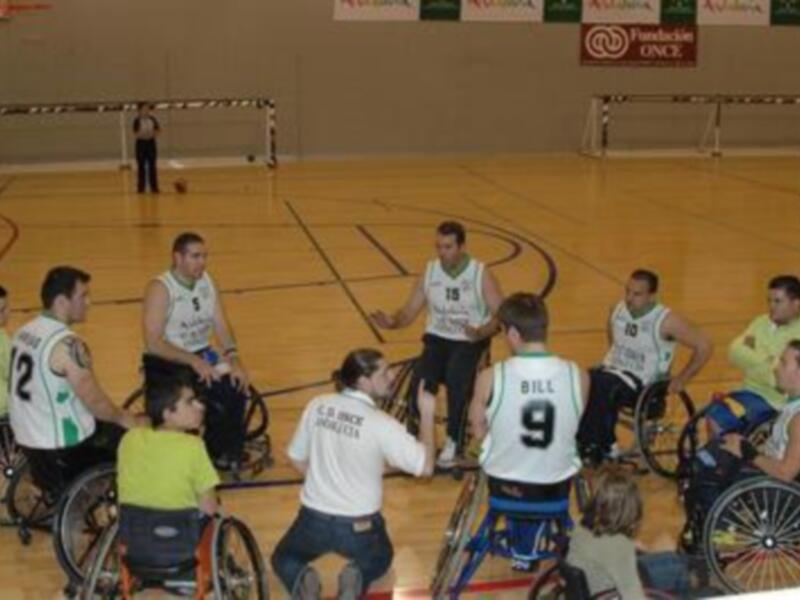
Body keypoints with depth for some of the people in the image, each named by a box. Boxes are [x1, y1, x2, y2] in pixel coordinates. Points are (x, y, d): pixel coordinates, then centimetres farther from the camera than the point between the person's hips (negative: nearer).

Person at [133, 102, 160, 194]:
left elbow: (159, 130, 6)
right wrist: (141, 133, -30)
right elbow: (135, 134, -13)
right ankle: (141, 187, 8)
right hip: (141, 143, -3)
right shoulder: (137, 120, -9)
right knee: (141, 166, 1)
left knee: (152, 166, 4)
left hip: (151, 143, 3)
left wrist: (155, 133, -13)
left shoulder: (153, 119, 1)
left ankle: (154, 187, 10)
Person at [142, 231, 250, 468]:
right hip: (166, 363, -6)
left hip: (202, 356, 6)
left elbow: (221, 326, 1)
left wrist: (233, 357, -17)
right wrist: (193, 361, -30)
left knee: (235, 385, -19)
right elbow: (153, 344, -22)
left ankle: (229, 451, -1)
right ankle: (215, 452, -6)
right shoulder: (160, 289, -17)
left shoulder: (207, 281, 4)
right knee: (212, 394, -28)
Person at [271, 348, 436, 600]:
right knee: (380, 559, 32)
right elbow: (425, 466, -14)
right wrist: (427, 414, -6)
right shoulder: (381, 424, -19)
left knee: (283, 558, 30)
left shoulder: (317, 406, -7)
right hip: (359, 525, -2)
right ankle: (357, 580, -2)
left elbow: (297, 458, 5)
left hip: (314, 518, 2)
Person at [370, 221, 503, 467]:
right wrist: (392, 322, -16)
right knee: (421, 379, -26)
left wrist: (481, 333, -29)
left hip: (470, 341, -3)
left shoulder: (481, 274, -8)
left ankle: (453, 441, -14)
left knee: (456, 377, -32)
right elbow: (409, 312, 6)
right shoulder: (429, 272, 2)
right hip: (438, 338, 3)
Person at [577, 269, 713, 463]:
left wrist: (681, 380, -9)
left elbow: (704, 346, -12)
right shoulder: (618, 310, 3)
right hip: (612, 369, 5)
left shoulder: (666, 321, -14)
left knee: (603, 387, -35)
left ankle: (603, 447, -17)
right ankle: (581, 441, -16)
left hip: (642, 384, -5)